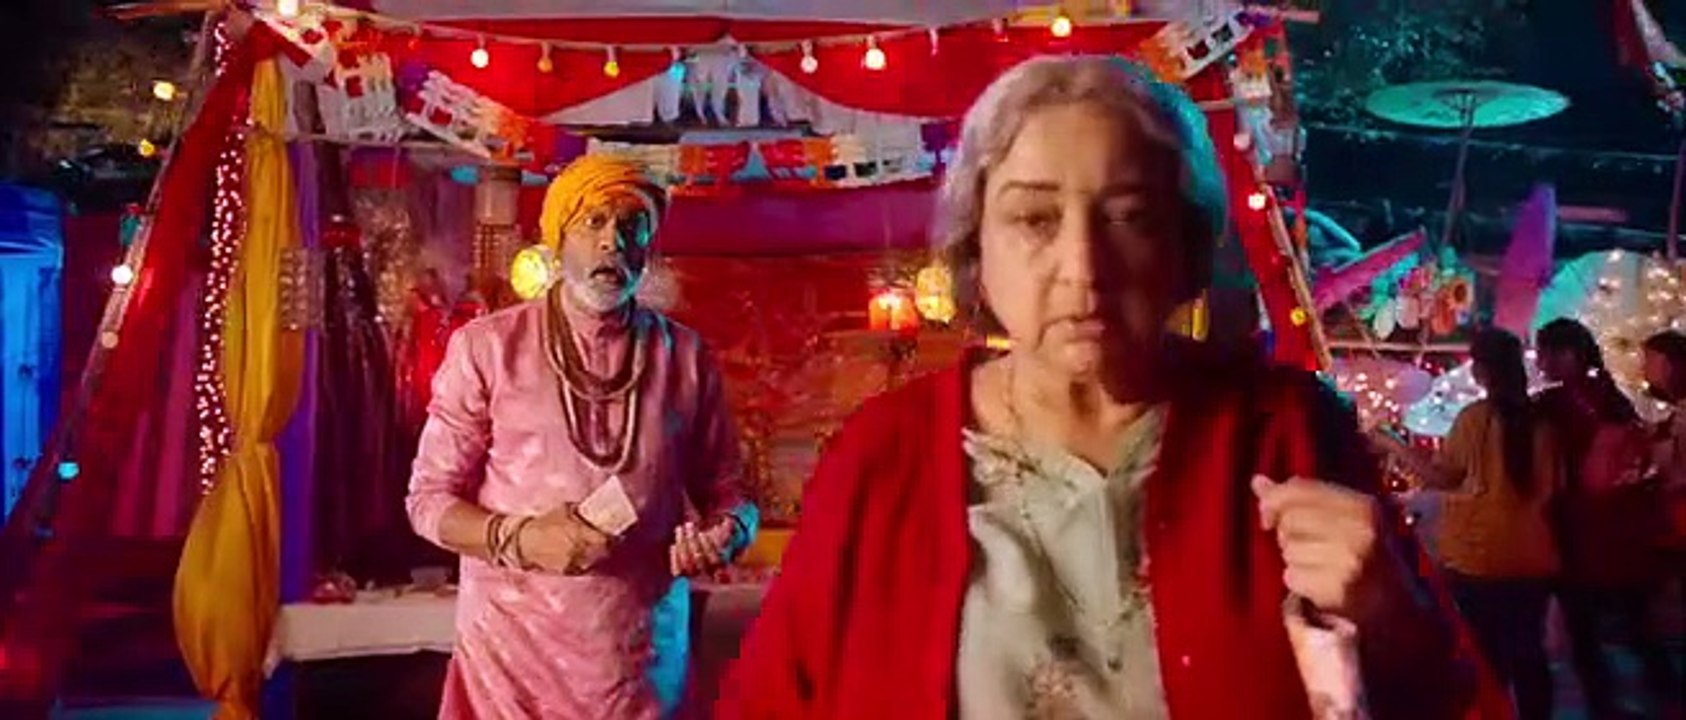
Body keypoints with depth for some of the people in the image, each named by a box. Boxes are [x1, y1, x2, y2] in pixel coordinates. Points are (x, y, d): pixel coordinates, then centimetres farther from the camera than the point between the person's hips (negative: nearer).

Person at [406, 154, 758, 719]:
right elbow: (430, 498, -2)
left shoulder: (686, 356, 1)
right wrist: (520, 539, -18)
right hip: (512, 643, -1)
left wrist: (724, 532, -15)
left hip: (640, 651, 2)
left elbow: (724, 489, 7)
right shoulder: (487, 346, -5)